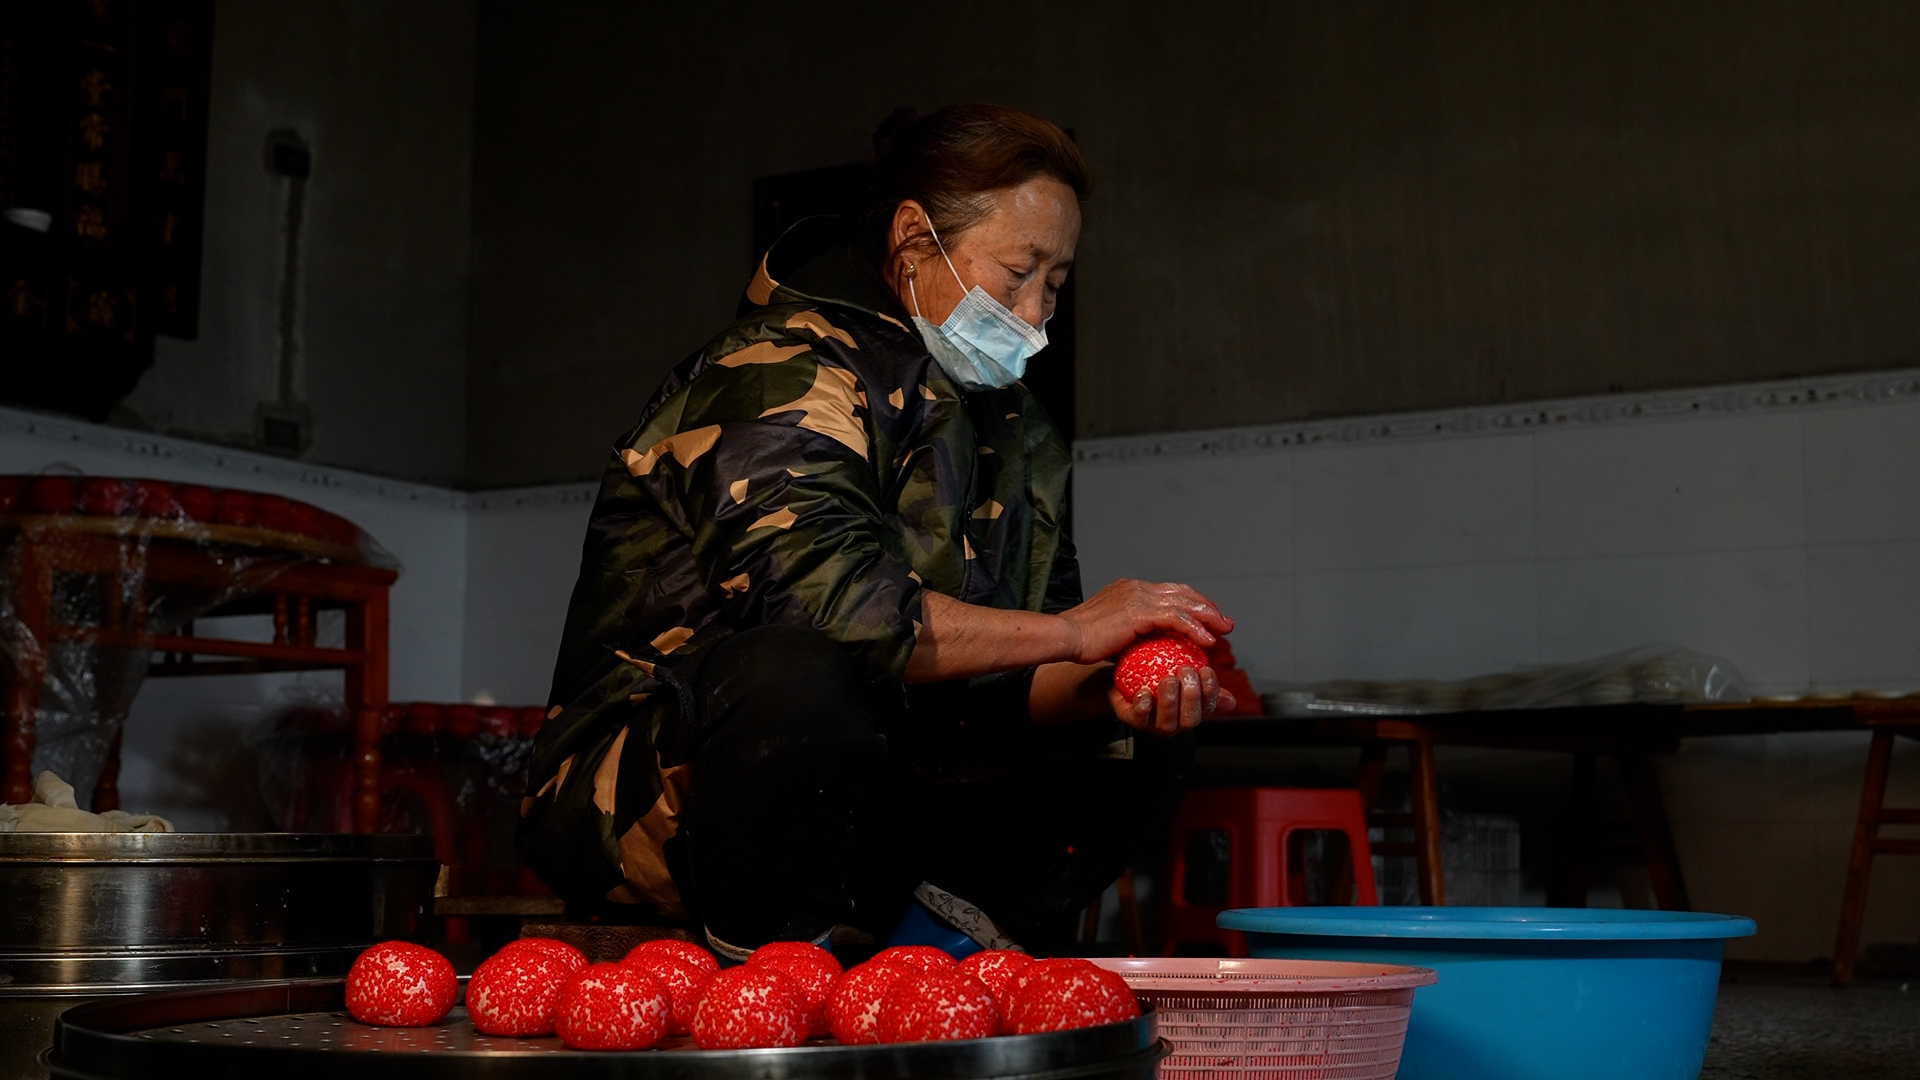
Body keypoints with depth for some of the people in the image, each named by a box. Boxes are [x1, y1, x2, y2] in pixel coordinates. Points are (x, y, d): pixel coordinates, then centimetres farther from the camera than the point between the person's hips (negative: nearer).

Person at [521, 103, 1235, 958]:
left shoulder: (1011, 429, 12)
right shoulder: (779, 372, -15)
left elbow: (1000, 684, 6)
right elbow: (814, 595, -32)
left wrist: (1102, 690, -17)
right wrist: (1068, 631, -26)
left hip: (861, 811, 8)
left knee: (1137, 743, 1)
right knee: (799, 677, -40)